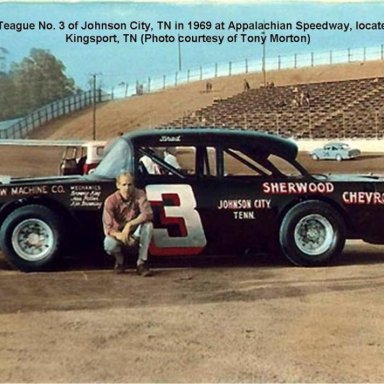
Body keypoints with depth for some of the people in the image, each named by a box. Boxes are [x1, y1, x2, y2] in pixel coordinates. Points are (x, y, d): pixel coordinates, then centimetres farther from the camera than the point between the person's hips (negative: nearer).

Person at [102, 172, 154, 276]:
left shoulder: (139, 195, -13)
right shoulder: (111, 201, -17)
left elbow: (148, 214, -25)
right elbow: (108, 228, -21)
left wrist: (129, 224, -36)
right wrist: (120, 235, -42)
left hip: (135, 233, 1)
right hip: (118, 233, -1)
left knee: (148, 225, -30)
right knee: (109, 244, -35)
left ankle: (142, 263, -20)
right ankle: (119, 261, 3)